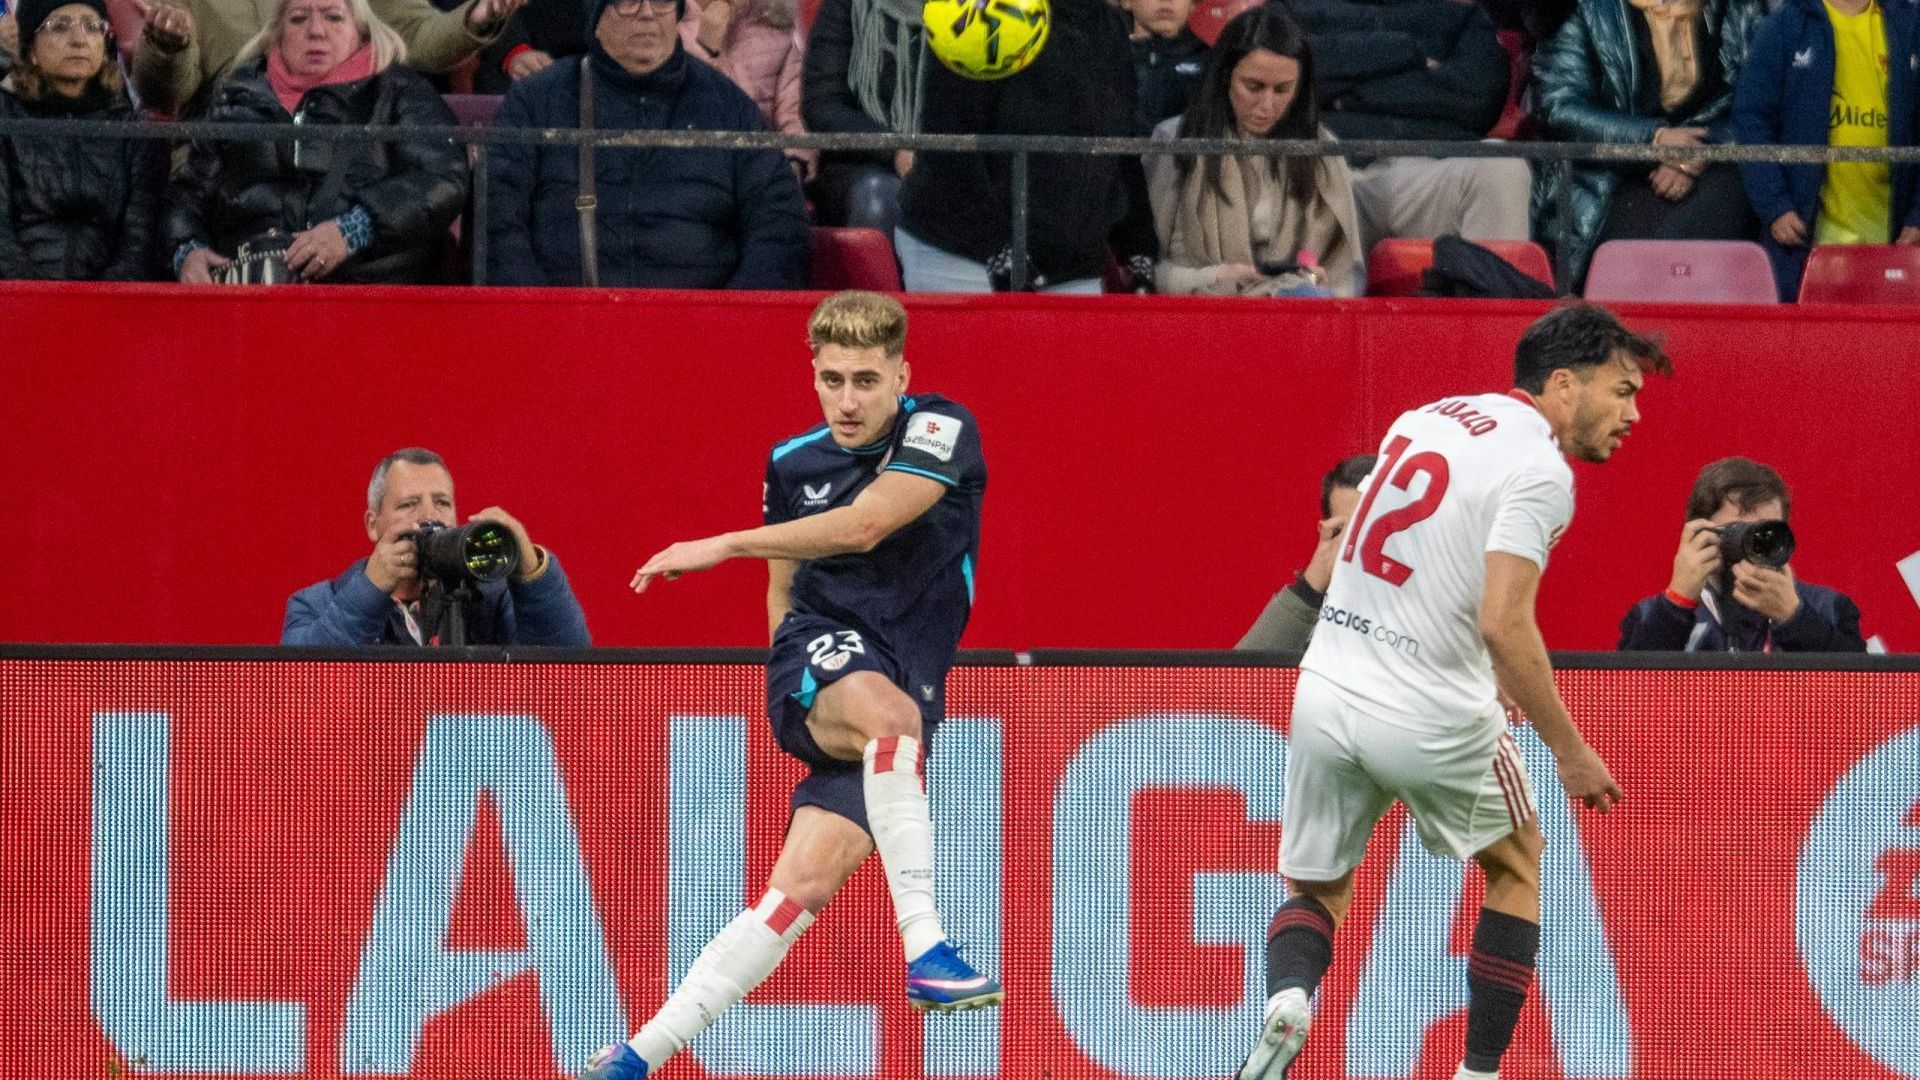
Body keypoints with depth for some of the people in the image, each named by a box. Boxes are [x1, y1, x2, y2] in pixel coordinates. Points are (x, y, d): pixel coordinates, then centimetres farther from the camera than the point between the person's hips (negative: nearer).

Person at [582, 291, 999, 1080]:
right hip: (820, 651, 0)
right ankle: (925, 951, -46)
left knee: (804, 884, -14)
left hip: (904, 685, 0)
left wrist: (726, 545, -19)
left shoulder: (941, 431, -3)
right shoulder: (793, 465, 11)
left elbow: (866, 524, -19)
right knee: (889, 712, -38)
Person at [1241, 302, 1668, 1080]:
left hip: (1327, 694, 5)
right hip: (1429, 716, -5)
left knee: (1313, 892, 19)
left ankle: (1287, 998, -14)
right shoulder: (1539, 471, -13)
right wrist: (1571, 752, -14)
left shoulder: (1423, 419, 12)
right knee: (1516, 863, 21)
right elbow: (1504, 623, -22)